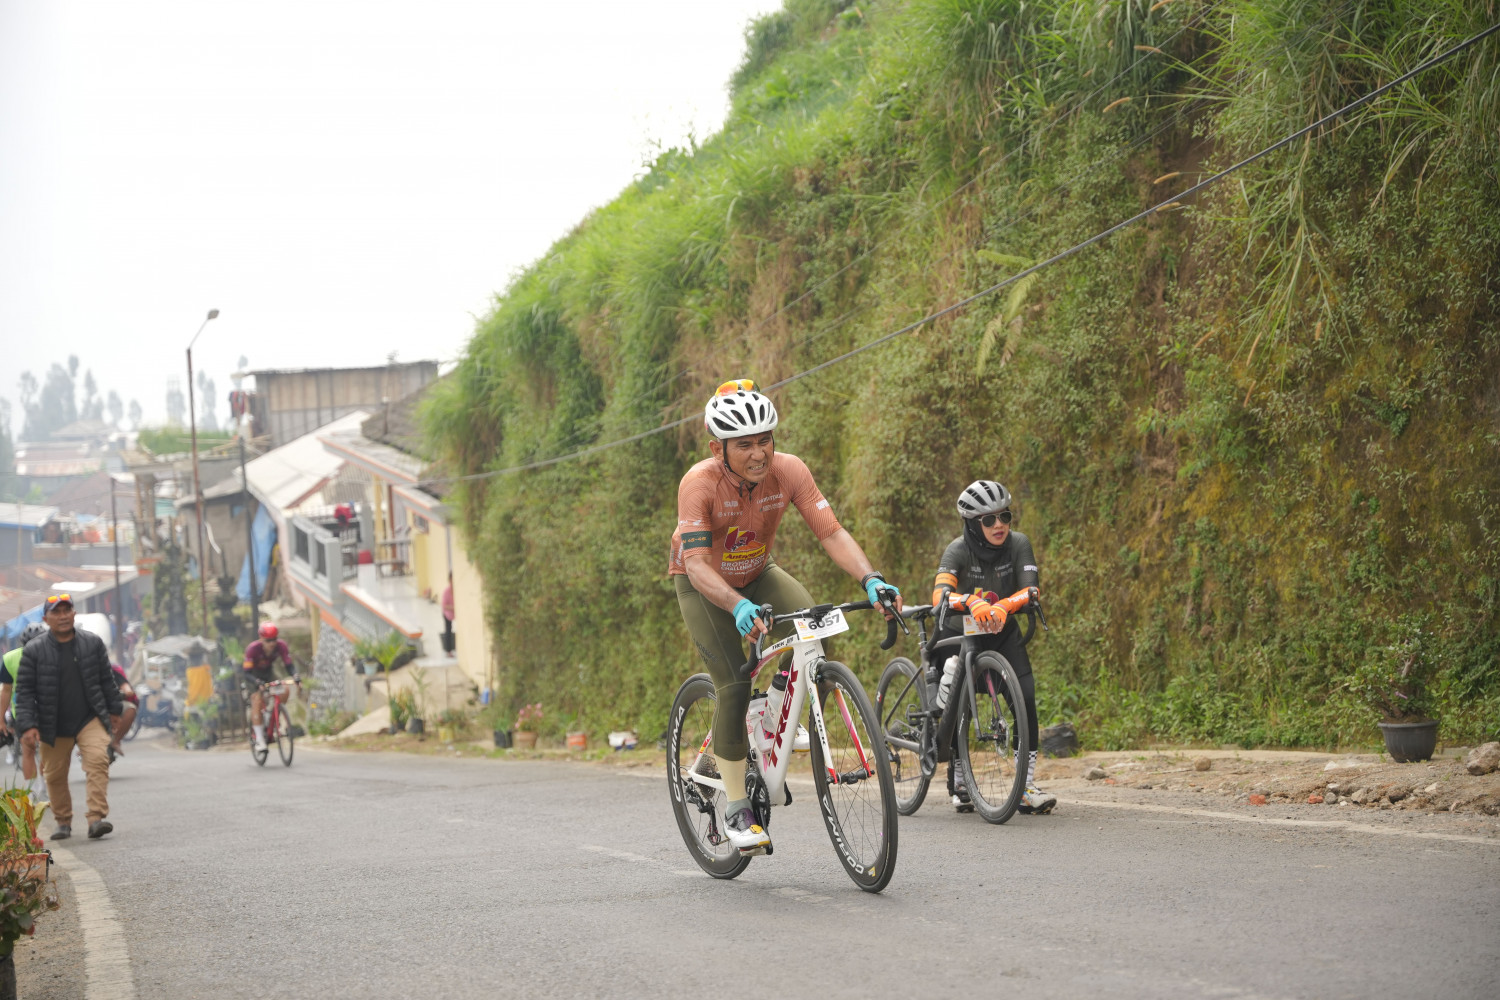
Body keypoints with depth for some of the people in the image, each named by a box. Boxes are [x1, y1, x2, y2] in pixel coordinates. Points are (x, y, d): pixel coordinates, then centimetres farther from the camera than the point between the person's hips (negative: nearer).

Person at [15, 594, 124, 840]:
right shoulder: (34, 651, -5)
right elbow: (24, 691, -4)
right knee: (55, 775, 8)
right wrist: (27, 726, -12)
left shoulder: (93, 643, 2)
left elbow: (106, 679, 13)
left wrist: (114, 709, 17)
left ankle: (96, 819, -24)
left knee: (98, 760, -21)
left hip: (90, 719, 0)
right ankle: (63, 822, 28)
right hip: (53, 727, 0)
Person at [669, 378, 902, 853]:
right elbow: (698, 564, -39)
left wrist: (871, 580, -43)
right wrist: (739, 607, -57)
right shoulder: (700, 483, -32)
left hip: (757, 573, 3)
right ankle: (735, 807, -3)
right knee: (733, 686, -17)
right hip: (703, 583, -3)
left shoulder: (788, 471, -24)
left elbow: (832, 533, -26)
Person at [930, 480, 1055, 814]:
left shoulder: (1018, 544, -17)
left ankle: (1027, 787, -13)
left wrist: (1002, 607, -50)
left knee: (1025, 696, -16)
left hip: (1002, 632, 2)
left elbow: (1031, 590, -29)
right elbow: (940, 593, -40)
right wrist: (972, 603, -61)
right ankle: (958, 785, 15)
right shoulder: (959, 549, -24)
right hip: (958, 633, -2)